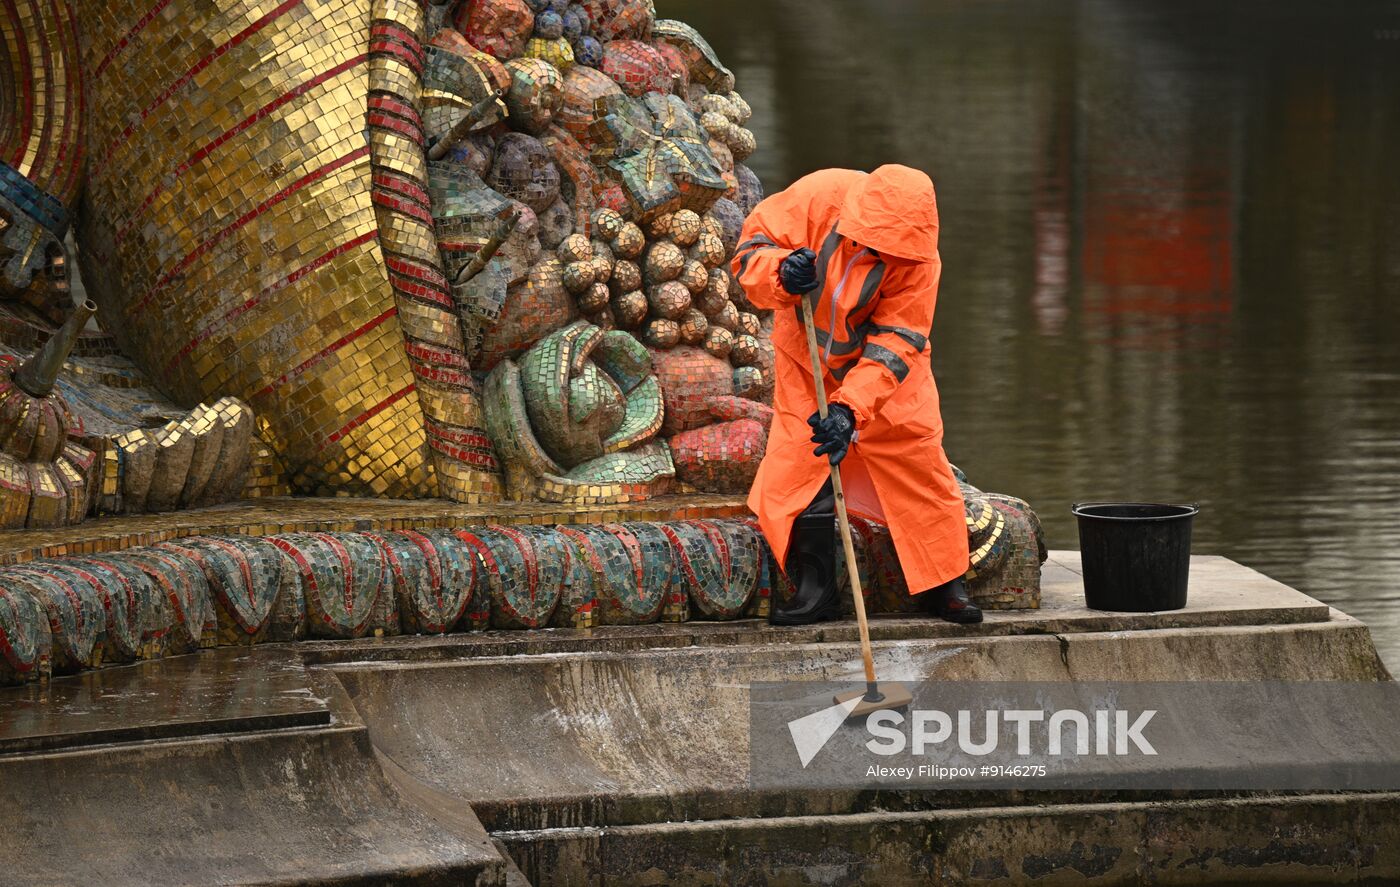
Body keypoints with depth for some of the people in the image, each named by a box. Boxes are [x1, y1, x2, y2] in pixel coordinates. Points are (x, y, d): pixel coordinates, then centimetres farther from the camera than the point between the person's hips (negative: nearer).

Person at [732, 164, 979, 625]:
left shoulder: (918, 256, -27)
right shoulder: (817, 198, -27)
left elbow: (895, 342, -29)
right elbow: (752, 250, -17)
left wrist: (852, 407, -40)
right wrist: (782, 273, -40)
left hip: (884, 366, -1)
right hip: (807, 357, 1)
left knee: (918, 458, -5)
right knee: (797, 464, -6)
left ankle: (944, 586, 9)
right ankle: (815, 593, 4)